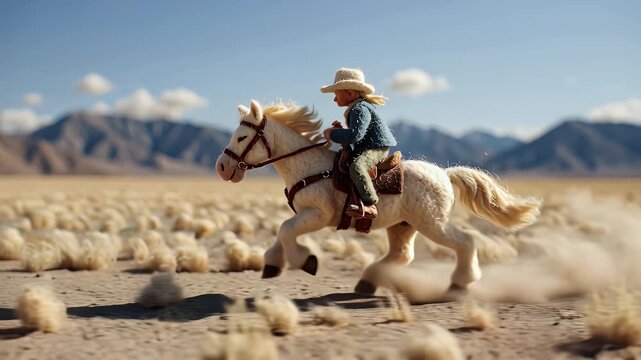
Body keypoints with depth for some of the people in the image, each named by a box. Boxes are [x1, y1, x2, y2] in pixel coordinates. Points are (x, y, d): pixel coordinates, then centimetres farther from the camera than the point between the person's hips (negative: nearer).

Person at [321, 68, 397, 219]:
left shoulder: (360, 109, -18)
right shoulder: (356, 108, 17)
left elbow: (355, 135, -30)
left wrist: (333, 134, -18)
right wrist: (341, 129, 9)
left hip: (377, 147, -12)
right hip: (367, 147, 12)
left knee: (356, 166, -38)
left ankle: (370, 205, -38)